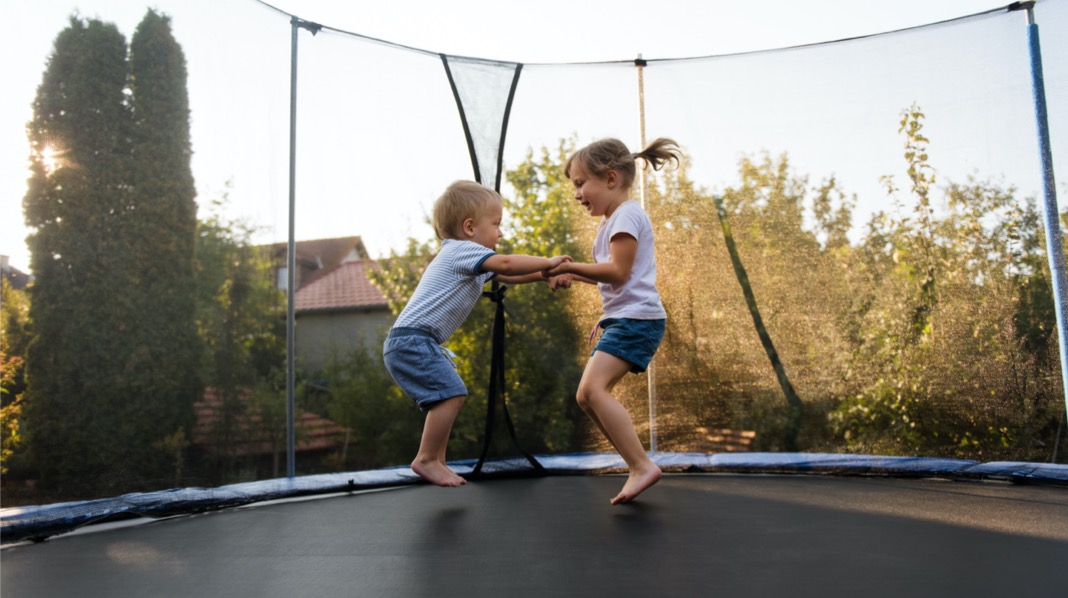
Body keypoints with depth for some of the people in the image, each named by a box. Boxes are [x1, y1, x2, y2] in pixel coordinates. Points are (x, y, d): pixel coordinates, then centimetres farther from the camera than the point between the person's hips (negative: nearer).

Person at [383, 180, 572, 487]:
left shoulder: (465, 257, 21)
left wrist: (545, 276, 9)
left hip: (412, 342, 10)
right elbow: (506, 264, -25)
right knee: (451, 392, -15)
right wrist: (547, 262, -14)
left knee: (448, 396, 13)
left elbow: (506, 276, 22)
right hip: (412, 339, -10)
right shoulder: (462, 249, -11)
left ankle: (436, 461, 19)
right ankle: (426, 460, -8)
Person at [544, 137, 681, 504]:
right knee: (587, 396, 6)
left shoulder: (626, 214, -9)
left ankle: (642, 466, -21)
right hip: (622, 319, 11)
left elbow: (619, 271, -18)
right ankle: (638, 468, 10)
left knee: (593, 387, -23)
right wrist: (572, 274, 16)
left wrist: (570, 267, -13)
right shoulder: (610, 221, 22)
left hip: (637, 318, -11)